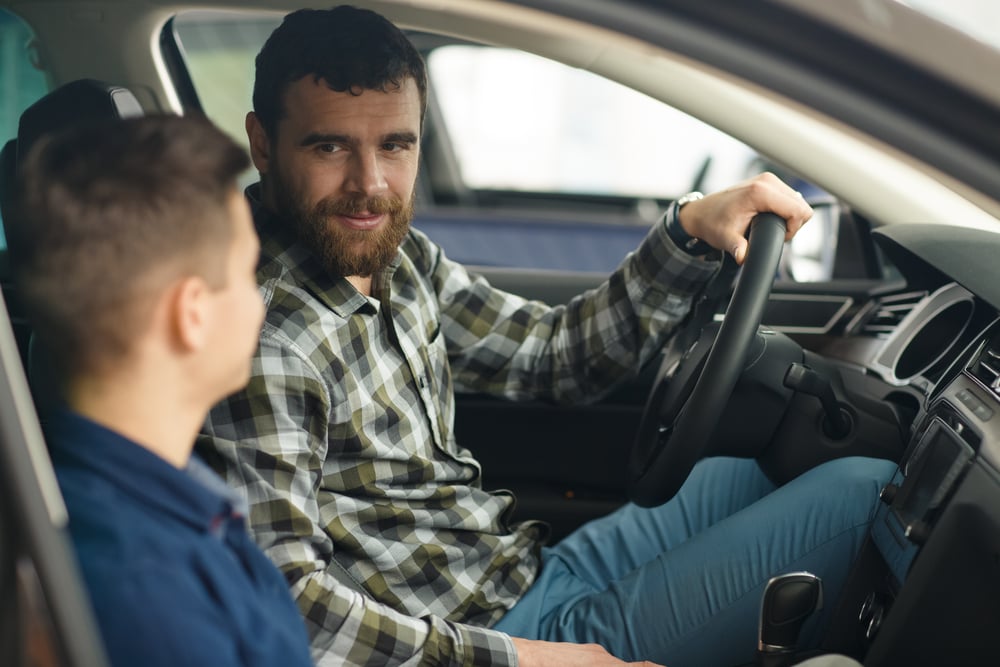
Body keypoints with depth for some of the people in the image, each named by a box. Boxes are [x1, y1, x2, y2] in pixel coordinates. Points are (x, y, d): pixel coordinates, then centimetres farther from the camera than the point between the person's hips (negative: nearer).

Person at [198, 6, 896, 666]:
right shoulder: (266, 338, -23)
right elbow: (281, 600, -26)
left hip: (538, 571, 9)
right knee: (857, 492, -6)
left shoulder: (396, 258, 4)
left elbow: (557, 352, 12)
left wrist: (689, 231, 0)